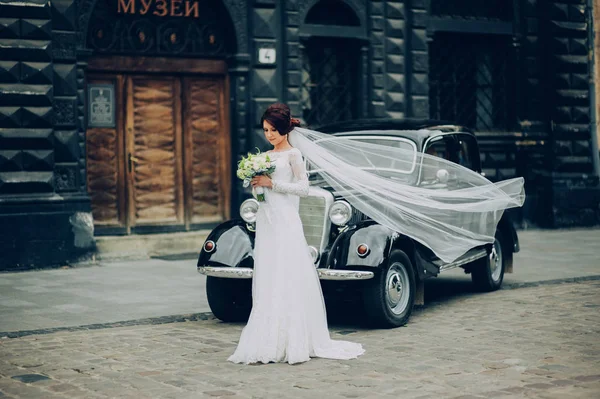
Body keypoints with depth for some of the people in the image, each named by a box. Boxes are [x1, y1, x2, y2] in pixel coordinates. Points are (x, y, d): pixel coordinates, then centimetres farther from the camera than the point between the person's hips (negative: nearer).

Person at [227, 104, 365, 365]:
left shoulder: (292, 154, -3)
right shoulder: (266, 156, 16)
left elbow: (303, 188, -10)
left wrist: (271, 184, -14)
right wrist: (256, 182, 2)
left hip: (285, 223, -7)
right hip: (265, 222, 7)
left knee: (286, 282, -8)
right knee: (266, 283, 5)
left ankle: (292, 344, -5)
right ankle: (269, 343, 8)